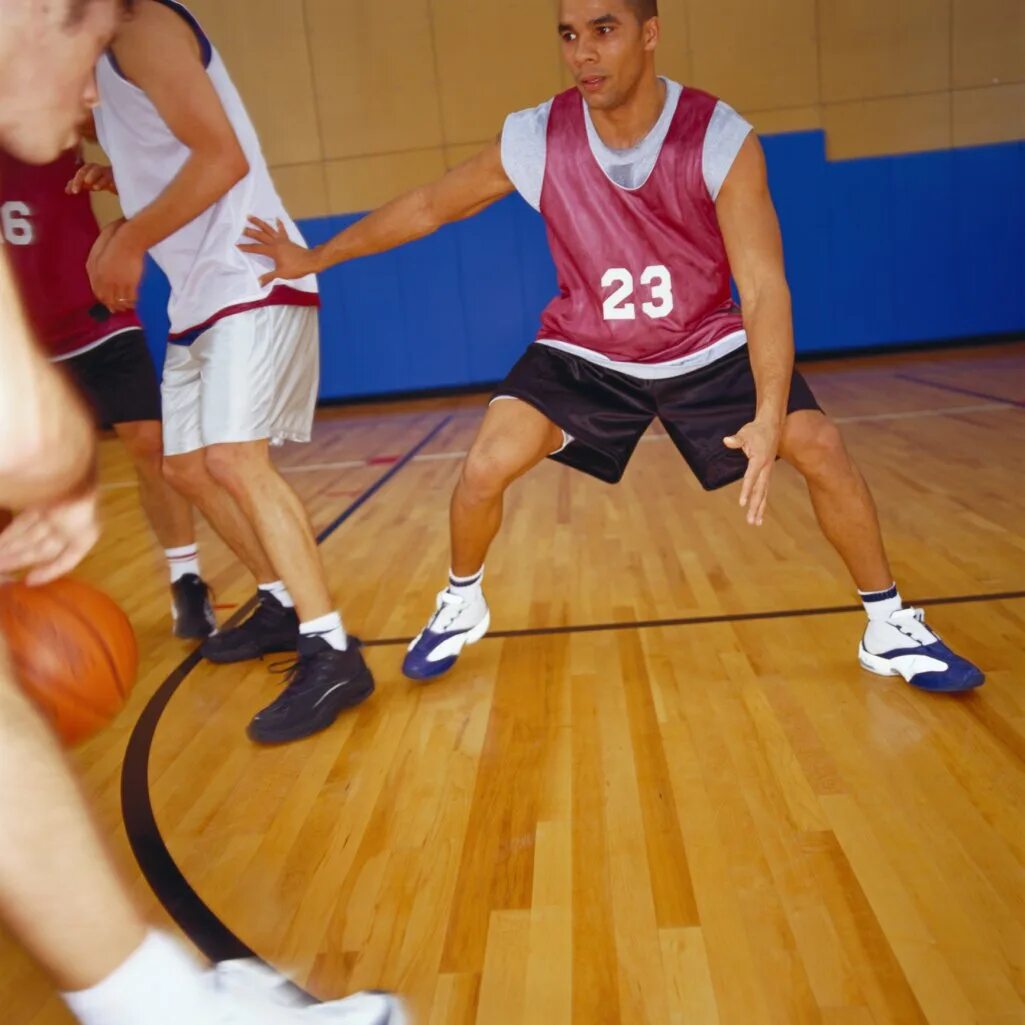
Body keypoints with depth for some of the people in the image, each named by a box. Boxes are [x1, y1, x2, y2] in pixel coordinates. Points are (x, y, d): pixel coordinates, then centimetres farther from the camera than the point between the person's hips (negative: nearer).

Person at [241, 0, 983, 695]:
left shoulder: (721, 139, -23)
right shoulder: (533, 141, -17)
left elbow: (764, 287, -26)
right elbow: (428, 207, -3)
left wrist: (769, 418, -40)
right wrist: (316, 257, 4)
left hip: (706, 347, 0)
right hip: (586, 350, 1)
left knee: (822, 449, -15)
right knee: (485, 468, -16)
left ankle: (890, 628, 7)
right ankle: (462, 607, 15)